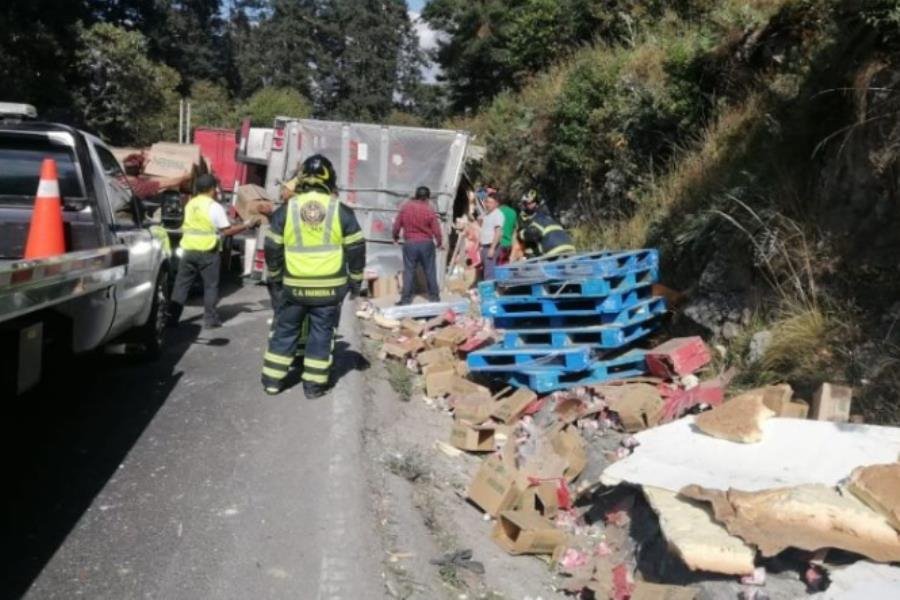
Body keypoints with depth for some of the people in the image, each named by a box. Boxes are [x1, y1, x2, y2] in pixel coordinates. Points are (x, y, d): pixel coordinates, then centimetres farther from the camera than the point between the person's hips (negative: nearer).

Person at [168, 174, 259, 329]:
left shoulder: (190, 204, 9)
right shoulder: (215, 207, -9)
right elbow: (227, 231, -9)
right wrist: (248, 225, -2)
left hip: (188, 250, 5)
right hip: (207, 252, -5)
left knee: (181, 284, 8)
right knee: (210, 286, 5)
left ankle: (172, 317, 7)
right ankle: (210, 319, 6)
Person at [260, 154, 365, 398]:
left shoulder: (286, 210, -1)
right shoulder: (342, 211, -3)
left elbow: (272, 249, 4)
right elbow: (356, 250, 0)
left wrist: (275, 279, 17)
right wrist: (355, 282, 11)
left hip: (294, 285, 1)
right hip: (329, 287, -1)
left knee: (284, 330, 13)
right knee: (321, 333, 8)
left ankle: (273, 380, 19)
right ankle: (314, 384, 11)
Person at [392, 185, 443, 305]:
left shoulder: (405, 207, -1)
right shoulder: (429, 210, -7)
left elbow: (397, 224, 4)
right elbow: (436, 229, -4)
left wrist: (396, 237, 22)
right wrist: (439, 242, 11)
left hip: (410, 243, 1)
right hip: (426, 243, -1)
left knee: (409, 271, 4)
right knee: (430, 271, 10)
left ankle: (406, 298, 4)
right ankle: (434, 296, 18)